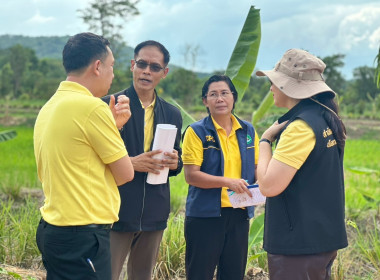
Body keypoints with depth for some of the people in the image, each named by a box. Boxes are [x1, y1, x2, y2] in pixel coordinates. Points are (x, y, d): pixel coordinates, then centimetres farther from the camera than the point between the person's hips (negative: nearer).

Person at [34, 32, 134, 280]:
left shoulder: (49, 108, 10)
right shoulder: (91, 106, -16)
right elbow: (125, 173, -8)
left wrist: (113, 125, 10)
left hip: (51, 229, 9)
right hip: (82, 237, -9)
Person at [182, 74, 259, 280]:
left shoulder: (248, 131, 8)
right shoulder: (197, 131, -5)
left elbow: (257, 167, 16)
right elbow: (191, 175, -12)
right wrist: (228, 182, -22)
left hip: (239, 215, 4)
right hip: (205, 215, -4)